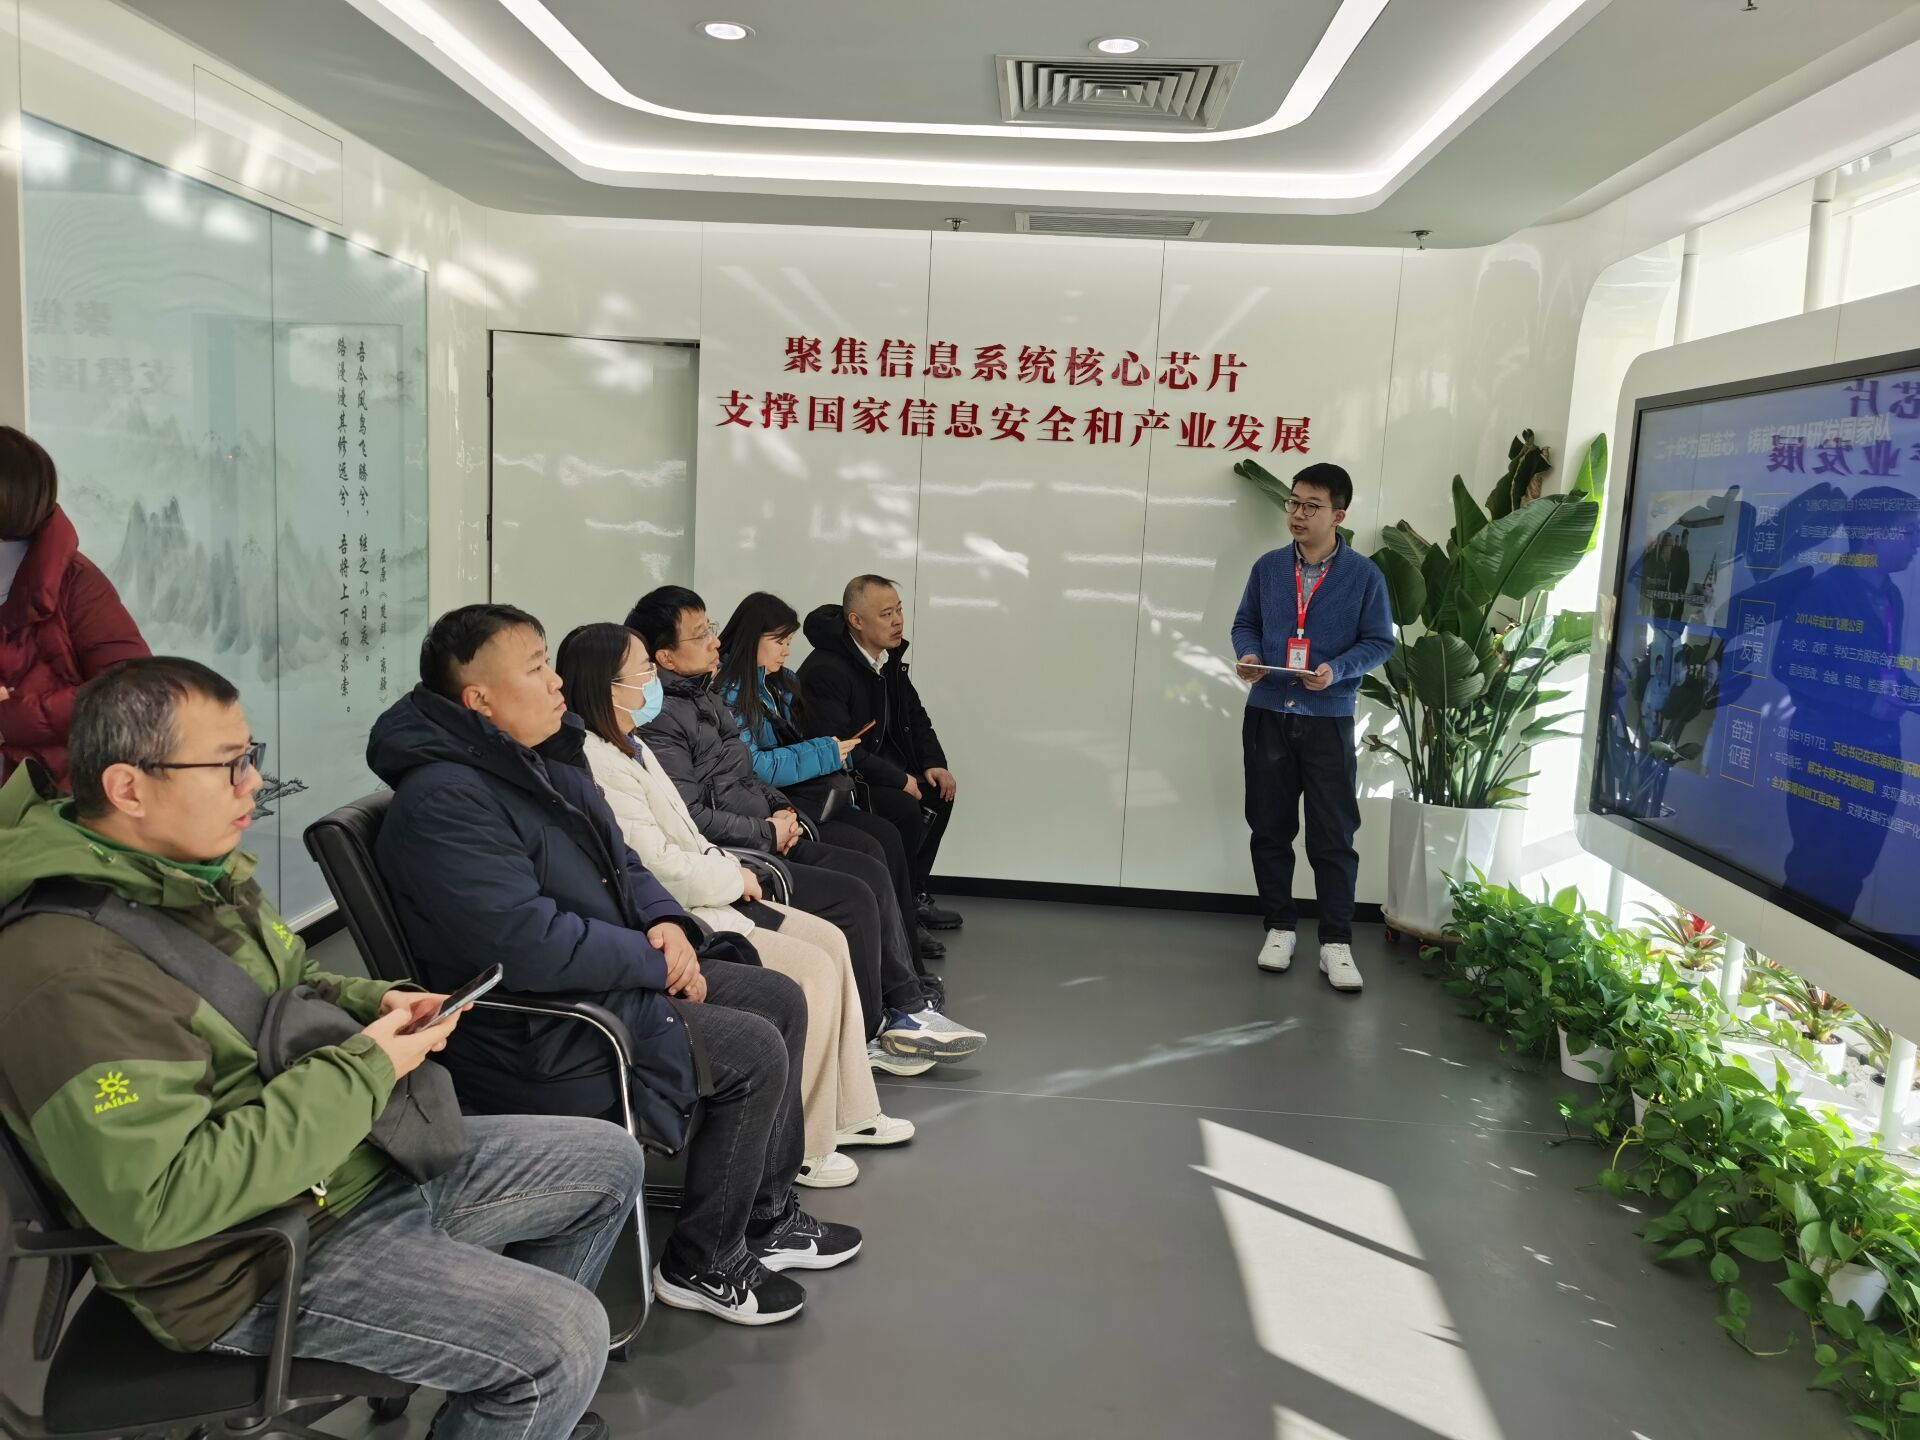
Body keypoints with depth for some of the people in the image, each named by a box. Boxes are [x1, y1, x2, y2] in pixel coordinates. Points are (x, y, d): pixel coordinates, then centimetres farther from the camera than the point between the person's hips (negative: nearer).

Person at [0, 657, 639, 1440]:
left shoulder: (206, 867, 2)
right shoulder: (68, 970, -27)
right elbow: (159, 1198, -30)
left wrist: (379, 1004, -2)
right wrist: (361, 1073, -24)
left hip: (370, 1161, 10)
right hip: (259, 1259, -9)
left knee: (610, 1160, 14)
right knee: (567, 1338, -19)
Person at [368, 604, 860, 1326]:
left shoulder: (546, 758, 7)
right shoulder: (445, 800, -23)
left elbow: (618, 863, 16)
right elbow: (529, 944, -30)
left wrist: (666, 920, -5)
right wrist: (657, 962, -19)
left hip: (606, 977, 10)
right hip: (537, 1034, -10)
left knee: (780, 999, 9)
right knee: (753, 1053, -15)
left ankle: (767, 1214, 22)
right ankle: (702, 1264, 5)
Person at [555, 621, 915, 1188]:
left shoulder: (630, 748, 14)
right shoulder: (599, 766, -20)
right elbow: (659, 869, -23)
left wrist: (730, 868, 2)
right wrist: (734, 879, -9)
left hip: (704, 897, 11)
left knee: (830, 940, 7)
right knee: (813, 970, -17)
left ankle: (846, 1111, 16)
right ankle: (800, 1147, -4)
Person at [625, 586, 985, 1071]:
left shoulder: (704, 697, 15)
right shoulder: (661, 718, -16)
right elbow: (691, 817, -23)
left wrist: (783, 810, 7)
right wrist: (768, 832, -13)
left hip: (762, 840, 10)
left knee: (871, 870, -1)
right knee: (851, 898, -16)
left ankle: (908, 1010, 2)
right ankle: (867, 1035, 1)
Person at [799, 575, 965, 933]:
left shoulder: (890, 658, 5)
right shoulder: (824, 670, -25)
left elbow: (915, 716, 15)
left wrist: (934, 763, -2)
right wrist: (897, 779, -25)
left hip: (877, 766, 10)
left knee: (938, 790, 2)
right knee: (904, 808, -27)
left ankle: (915, 893, 12)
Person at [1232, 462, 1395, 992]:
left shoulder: (1364, 574, -4)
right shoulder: (1268, 566, 5)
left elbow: (1379, 642, -2)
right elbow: (1245, 623, 14)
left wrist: (1336, 671, -19)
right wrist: (1248, 655, -8)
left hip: (1329, 720, -3)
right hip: (1268, 714, 3)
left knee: (1333, 835, 0)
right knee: (1270, 829, 10)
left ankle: (1336, 943, 10)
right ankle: (1279, 928, 24)